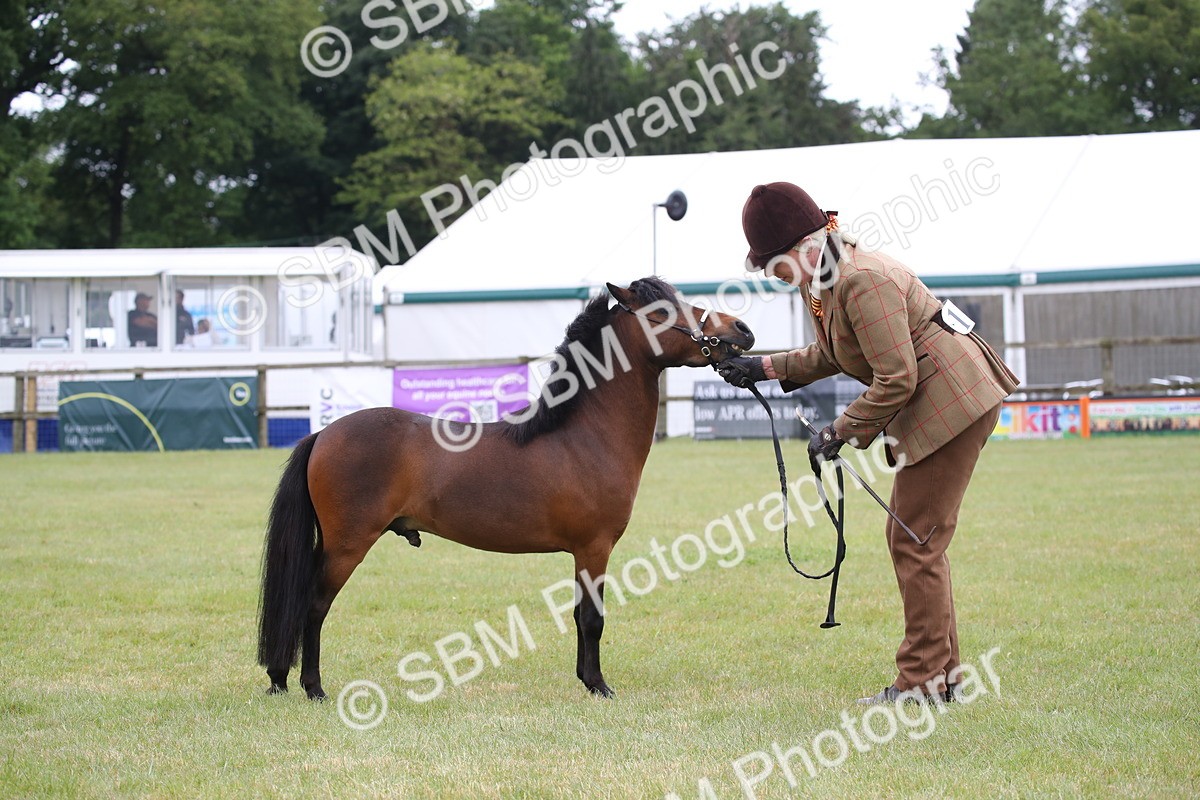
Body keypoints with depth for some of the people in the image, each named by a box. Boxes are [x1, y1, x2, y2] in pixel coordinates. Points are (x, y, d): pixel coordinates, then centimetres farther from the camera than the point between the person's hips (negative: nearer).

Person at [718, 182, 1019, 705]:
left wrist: (841, 431, -16)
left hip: (954, 401, -11)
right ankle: (942, 671, 21)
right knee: (909, 539, 14)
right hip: (931, 404, 11)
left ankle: (922, 681, -1)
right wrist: (768, 367, 10)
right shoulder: (818, 281, 6)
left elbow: (895, 379, -25)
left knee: (916, 543, -7)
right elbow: (831, 355, 20)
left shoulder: (862, 283, -25)